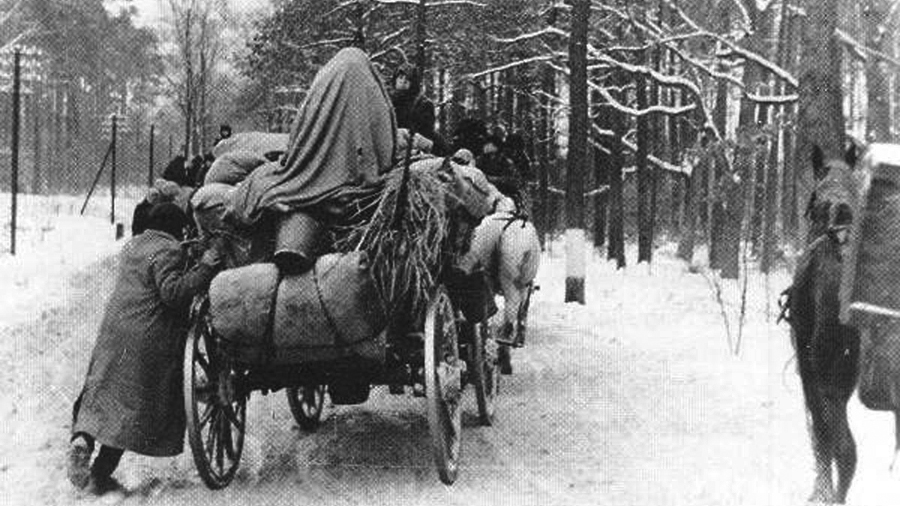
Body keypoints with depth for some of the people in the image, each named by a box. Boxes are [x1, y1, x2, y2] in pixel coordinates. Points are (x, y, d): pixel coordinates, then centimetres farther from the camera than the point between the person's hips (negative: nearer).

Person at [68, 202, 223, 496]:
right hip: (149, 340, -7)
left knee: (100, 392, 15)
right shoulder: (169, 251, -10)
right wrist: (205, 268, -22)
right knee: (134, 405, -1)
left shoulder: (132, 245, 17)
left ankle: (82, 438, -12)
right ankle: (101, 474, -2)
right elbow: (172, 291, -21)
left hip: (114, 330, 7)